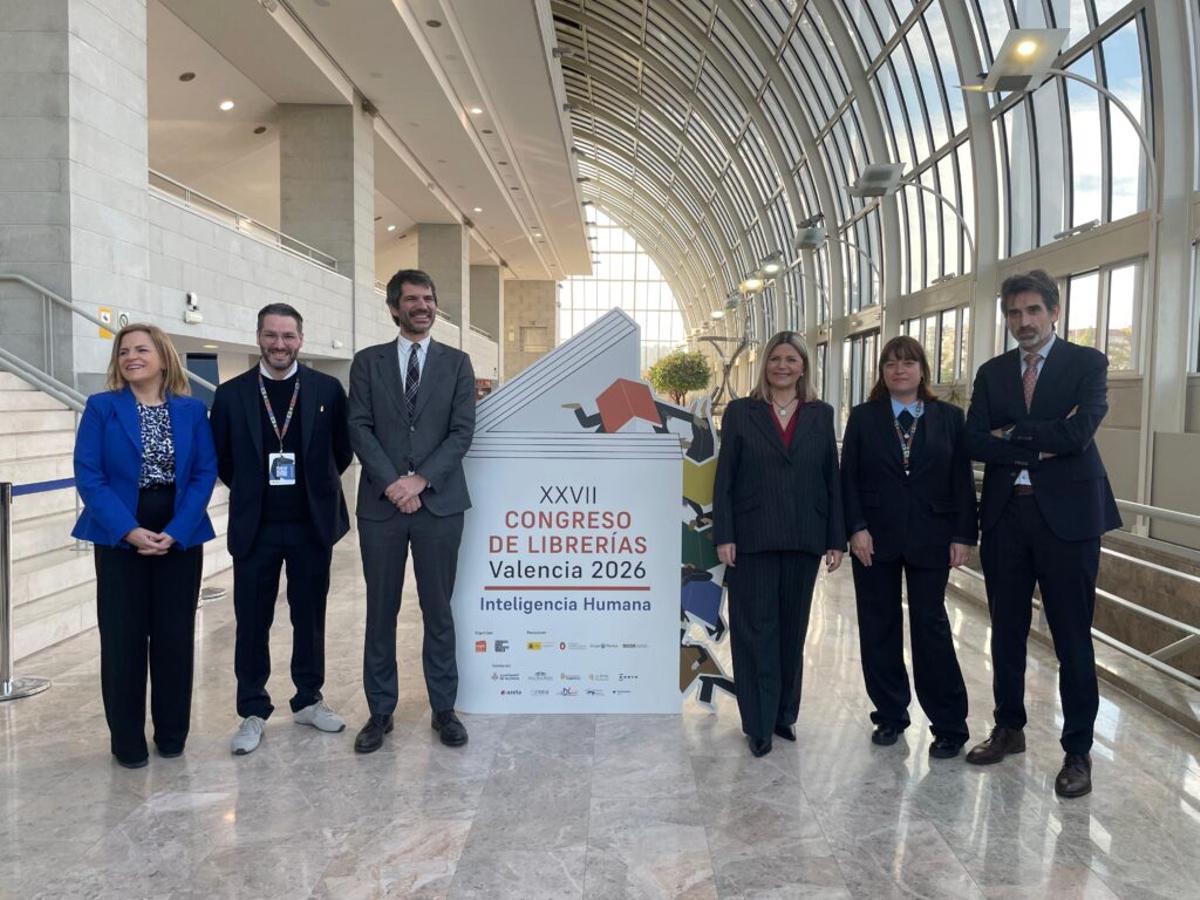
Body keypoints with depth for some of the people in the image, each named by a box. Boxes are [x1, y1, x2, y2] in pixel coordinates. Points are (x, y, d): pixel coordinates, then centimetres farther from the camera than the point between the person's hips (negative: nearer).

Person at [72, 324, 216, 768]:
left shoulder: (193, 410, 3)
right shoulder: (101, 407, 0)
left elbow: (205, 474, -1)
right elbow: (88, 476, -6)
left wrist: (176, 532, -13)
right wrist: (129, 530, -16)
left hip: (180, 539, 1)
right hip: (120, 540, -1)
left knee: (175, 636, 6)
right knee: (123, 639, 3)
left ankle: (171, 734, 22)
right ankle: (127, 739, 18)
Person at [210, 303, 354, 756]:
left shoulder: (327, 390, -2)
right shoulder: (231, 394, -1)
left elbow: (342, 451, 7)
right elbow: (221, 460, 8)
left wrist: (314, 486, 6)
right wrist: (252, 492, 8)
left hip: (312, 524, 0)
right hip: (255, 527, 0)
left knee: (309, 616, 12)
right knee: (252, 621, 7)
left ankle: (308, 700, 28)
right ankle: (253, 711, 21)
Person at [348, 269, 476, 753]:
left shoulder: (456, 362, 6)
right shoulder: (368, 361, 7)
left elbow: (462, 431, -2)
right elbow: (359, 428, 0)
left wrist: (420, 480, -12)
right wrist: (391, 483, -13)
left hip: (440, 502, 0)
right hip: (380, 503, 1)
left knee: (438, 610, 7)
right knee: (380, 612, 8)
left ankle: (444, 708, 19)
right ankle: (380, 711, 20)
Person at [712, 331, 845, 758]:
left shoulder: (821, 415, 8)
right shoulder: (740, 412, 1)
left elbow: (832, 478, 7)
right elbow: (725, 478, -1)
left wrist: (836, 539, 3)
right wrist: (723, 536, -8)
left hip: (803, 540, 3)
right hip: (753, 540, -2)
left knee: (792, 629, 12)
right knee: (756, 631, 3)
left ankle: (784, 714, 27)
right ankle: (758, 723, 13)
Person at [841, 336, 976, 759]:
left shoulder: (949, 417, 4)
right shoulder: (863, 417, 4)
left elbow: (962, 480, 2)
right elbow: (849, 477, 1)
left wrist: (963, 535, -5)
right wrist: (856, 528, -9)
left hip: (930, 538, -1)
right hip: (874, 537, 1)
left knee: (930, 625, 1)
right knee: (879, 628, 8)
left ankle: (949, 724, 12)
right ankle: (890, 715, 21)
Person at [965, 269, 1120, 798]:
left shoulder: (1087, 363, -1)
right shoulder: (992, 372, 9)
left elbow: (1079, 432, -17)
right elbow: (975, 441, -3)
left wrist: (1013, 432, -8)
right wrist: (1040, 447, -12)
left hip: (1066, 514, -4)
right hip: (1005, 515, 4)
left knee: (1072, 639, 3)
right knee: (1007, 631, 13)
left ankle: (1078, 751, 17)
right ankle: (1009, 728, 29)